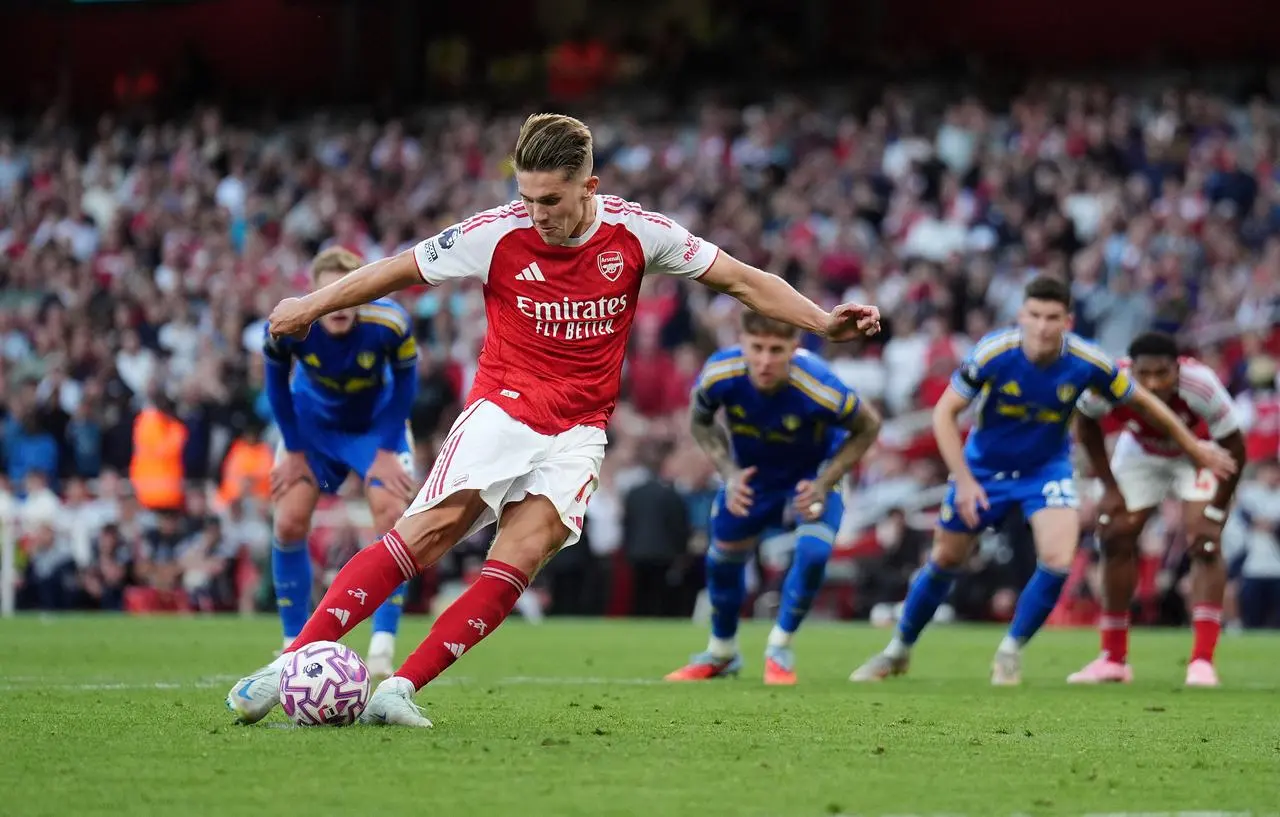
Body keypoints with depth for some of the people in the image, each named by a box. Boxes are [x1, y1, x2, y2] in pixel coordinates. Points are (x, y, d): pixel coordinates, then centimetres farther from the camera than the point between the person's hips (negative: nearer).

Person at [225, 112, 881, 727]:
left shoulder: (635, 232, -4)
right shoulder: (497, 234, -8)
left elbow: (740, 280, 4)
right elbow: (397, 271, 5)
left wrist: (822, 321, -5)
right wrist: (311, 306, 10)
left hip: (577, 433, 2)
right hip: (502, 406, -2)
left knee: (523, 553, -21)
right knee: (431, 529, -22)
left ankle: (401, 688, -22)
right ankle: (292, 662, -23)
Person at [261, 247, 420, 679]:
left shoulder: (390, 324, -34)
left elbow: (405, 382, -15)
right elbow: (277, 383, -10)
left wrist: (386, 452, -15)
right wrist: (294, 450, -8)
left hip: (377, 423, -1)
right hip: (313, 421, 1)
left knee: (394, 520, -17)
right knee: (289, 524, -8)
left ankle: (382, 652, -12)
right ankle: (295, 645, 7)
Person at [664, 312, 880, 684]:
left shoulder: (819, 389, -39)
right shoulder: (719, 374, -31)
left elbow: (867, 427, -18)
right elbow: (700, 421, -6)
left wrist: (824, 483, -26)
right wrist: (729, 473, -20)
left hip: (812, 473, -3)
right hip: (751, 474, 3)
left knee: (814, 550, -25)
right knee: (723, 557, 12)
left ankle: (780, 649, 0)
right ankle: (721, 653, 40)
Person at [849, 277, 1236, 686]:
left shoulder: (1086, 362, -23)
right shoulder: (993, 353, -28)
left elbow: (1143, 402, -6)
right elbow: (944, 413, -18)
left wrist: (1194, 447, 2)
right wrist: (964, 481, -24)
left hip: (1047, 467, 0)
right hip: (985, 467, 0)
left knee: (1058, 561, -20)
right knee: (945, 562, 9)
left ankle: (1010, 651, 3)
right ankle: (899, 650, 32)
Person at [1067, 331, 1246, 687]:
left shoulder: (1202, 387, -41)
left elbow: (1234, 449, -26)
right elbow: (1087, 425, -9)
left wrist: (1214, 513, -25)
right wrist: (1110, 488, -10)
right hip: (1140, 451, 3)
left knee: (1205, 543, -19)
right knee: (1116, 539, 1)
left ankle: (1202, 661, -20)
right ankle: (1113, 659, 15)